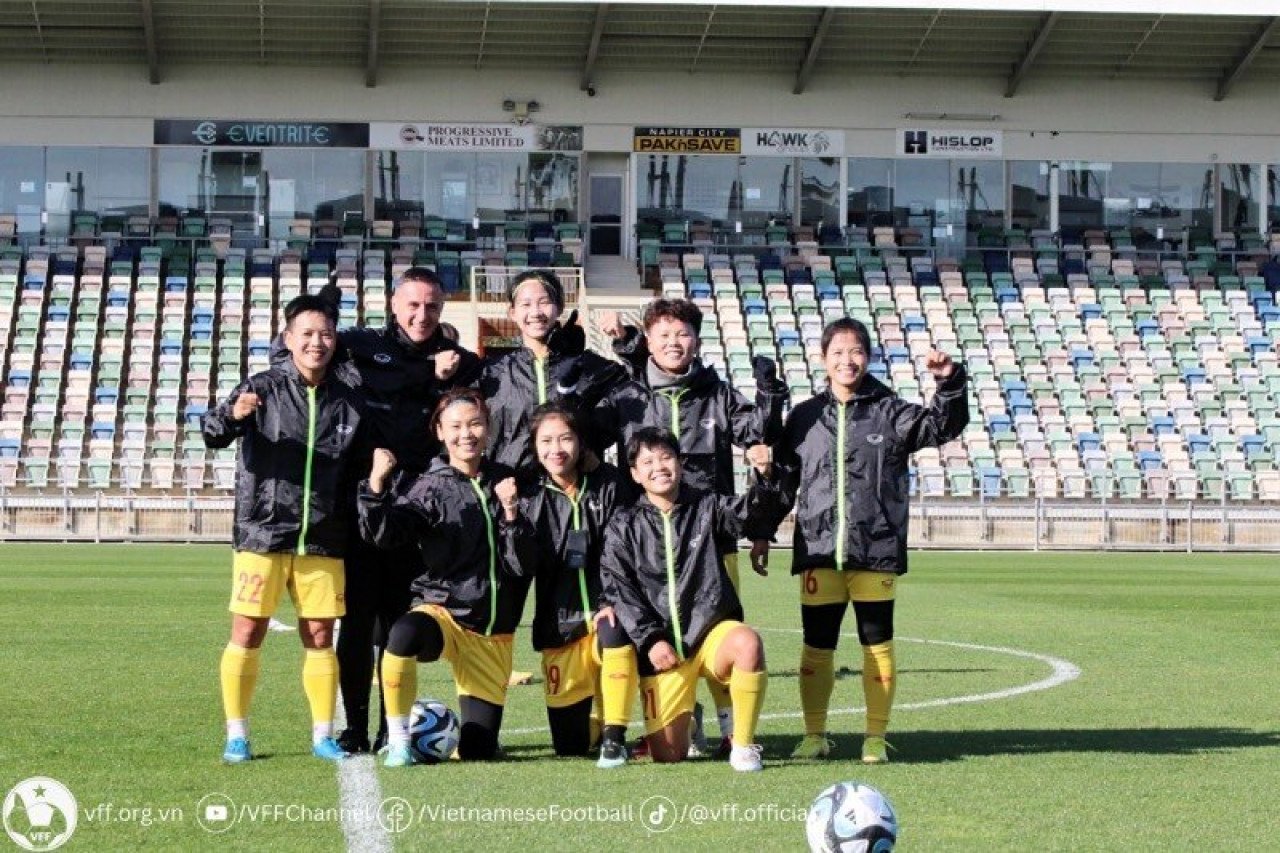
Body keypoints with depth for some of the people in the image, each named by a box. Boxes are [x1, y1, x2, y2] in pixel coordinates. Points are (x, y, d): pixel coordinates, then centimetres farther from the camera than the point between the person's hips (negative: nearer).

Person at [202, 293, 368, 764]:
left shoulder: (349, 402, 7)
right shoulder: (264, 387, -2)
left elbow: (357, 473, 14)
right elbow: (212, 433, -13)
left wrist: (351, 523, 7)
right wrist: (233, 415, -35)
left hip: (323, 539, 3)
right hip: (262, 531, -2)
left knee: (320, 636, 5)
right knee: (247, 632, -1)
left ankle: (323, 736, 14)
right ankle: (236, 735, 9)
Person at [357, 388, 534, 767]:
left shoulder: (505, 483, 6)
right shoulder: (429, 487, -3)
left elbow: (523, 564, 1)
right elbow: (382, 534, -20)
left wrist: (510, 512, -14)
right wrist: (376, 484, -35)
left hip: (494, 631, 3)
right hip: (443, 611, -3)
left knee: (479, 751, 0)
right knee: (405, 633, -40)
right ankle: (398, 741, -21)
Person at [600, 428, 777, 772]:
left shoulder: (706, 508, 7)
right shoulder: (623, 528, 5)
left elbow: (745, 513, -11)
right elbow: (619, 591, 0)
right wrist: (650, 641, -11)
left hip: (711, 628, 0)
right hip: (662, 646, 0)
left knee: (748, 643, -38)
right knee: (667, 755, -6)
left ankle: (743, 746, -19)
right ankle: (688, 716, 32)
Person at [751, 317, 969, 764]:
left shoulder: (891, 412, 4)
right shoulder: (805, 417, 10)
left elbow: (942, 427, -8)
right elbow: (782, 480, 15)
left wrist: (950, 382, -23)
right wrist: (763, 532, 15)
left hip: (876, 551, -1)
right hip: (818, 551, 2)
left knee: (877, 644, 3)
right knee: (816, 646, 4)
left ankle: (876, 737, 12)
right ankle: (815, 735, 14)